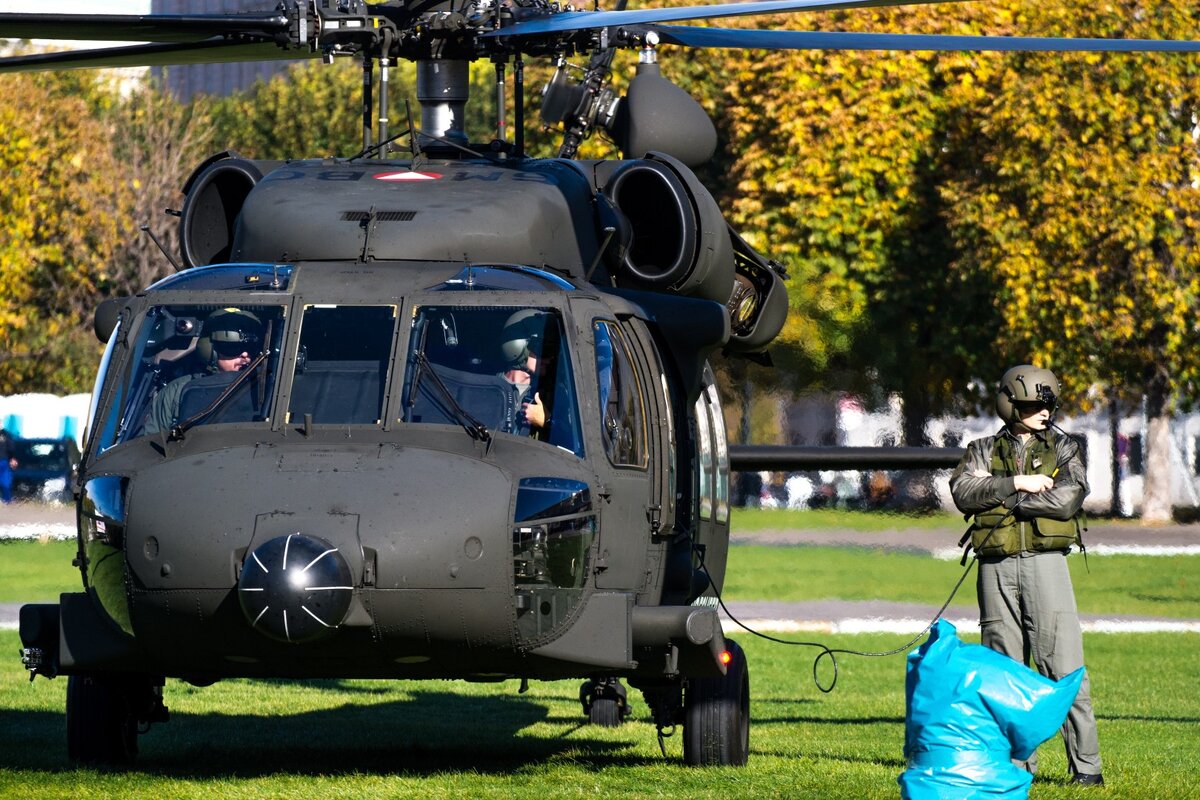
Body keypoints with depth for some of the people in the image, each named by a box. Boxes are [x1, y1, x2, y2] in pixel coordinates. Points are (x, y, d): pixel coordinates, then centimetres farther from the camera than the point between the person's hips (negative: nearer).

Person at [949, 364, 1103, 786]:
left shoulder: (1062, 449, 11)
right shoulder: (983, 451, 13)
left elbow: (1068, 499, -7)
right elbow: (963, 491, -6)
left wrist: (1004, 501, -7)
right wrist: (1017, 484, -14)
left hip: (1045, 562, -2)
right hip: (997, 567, 2)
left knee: (1064, 666, -9)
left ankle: (1086, 764, -9)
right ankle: (1016, 763, 9)